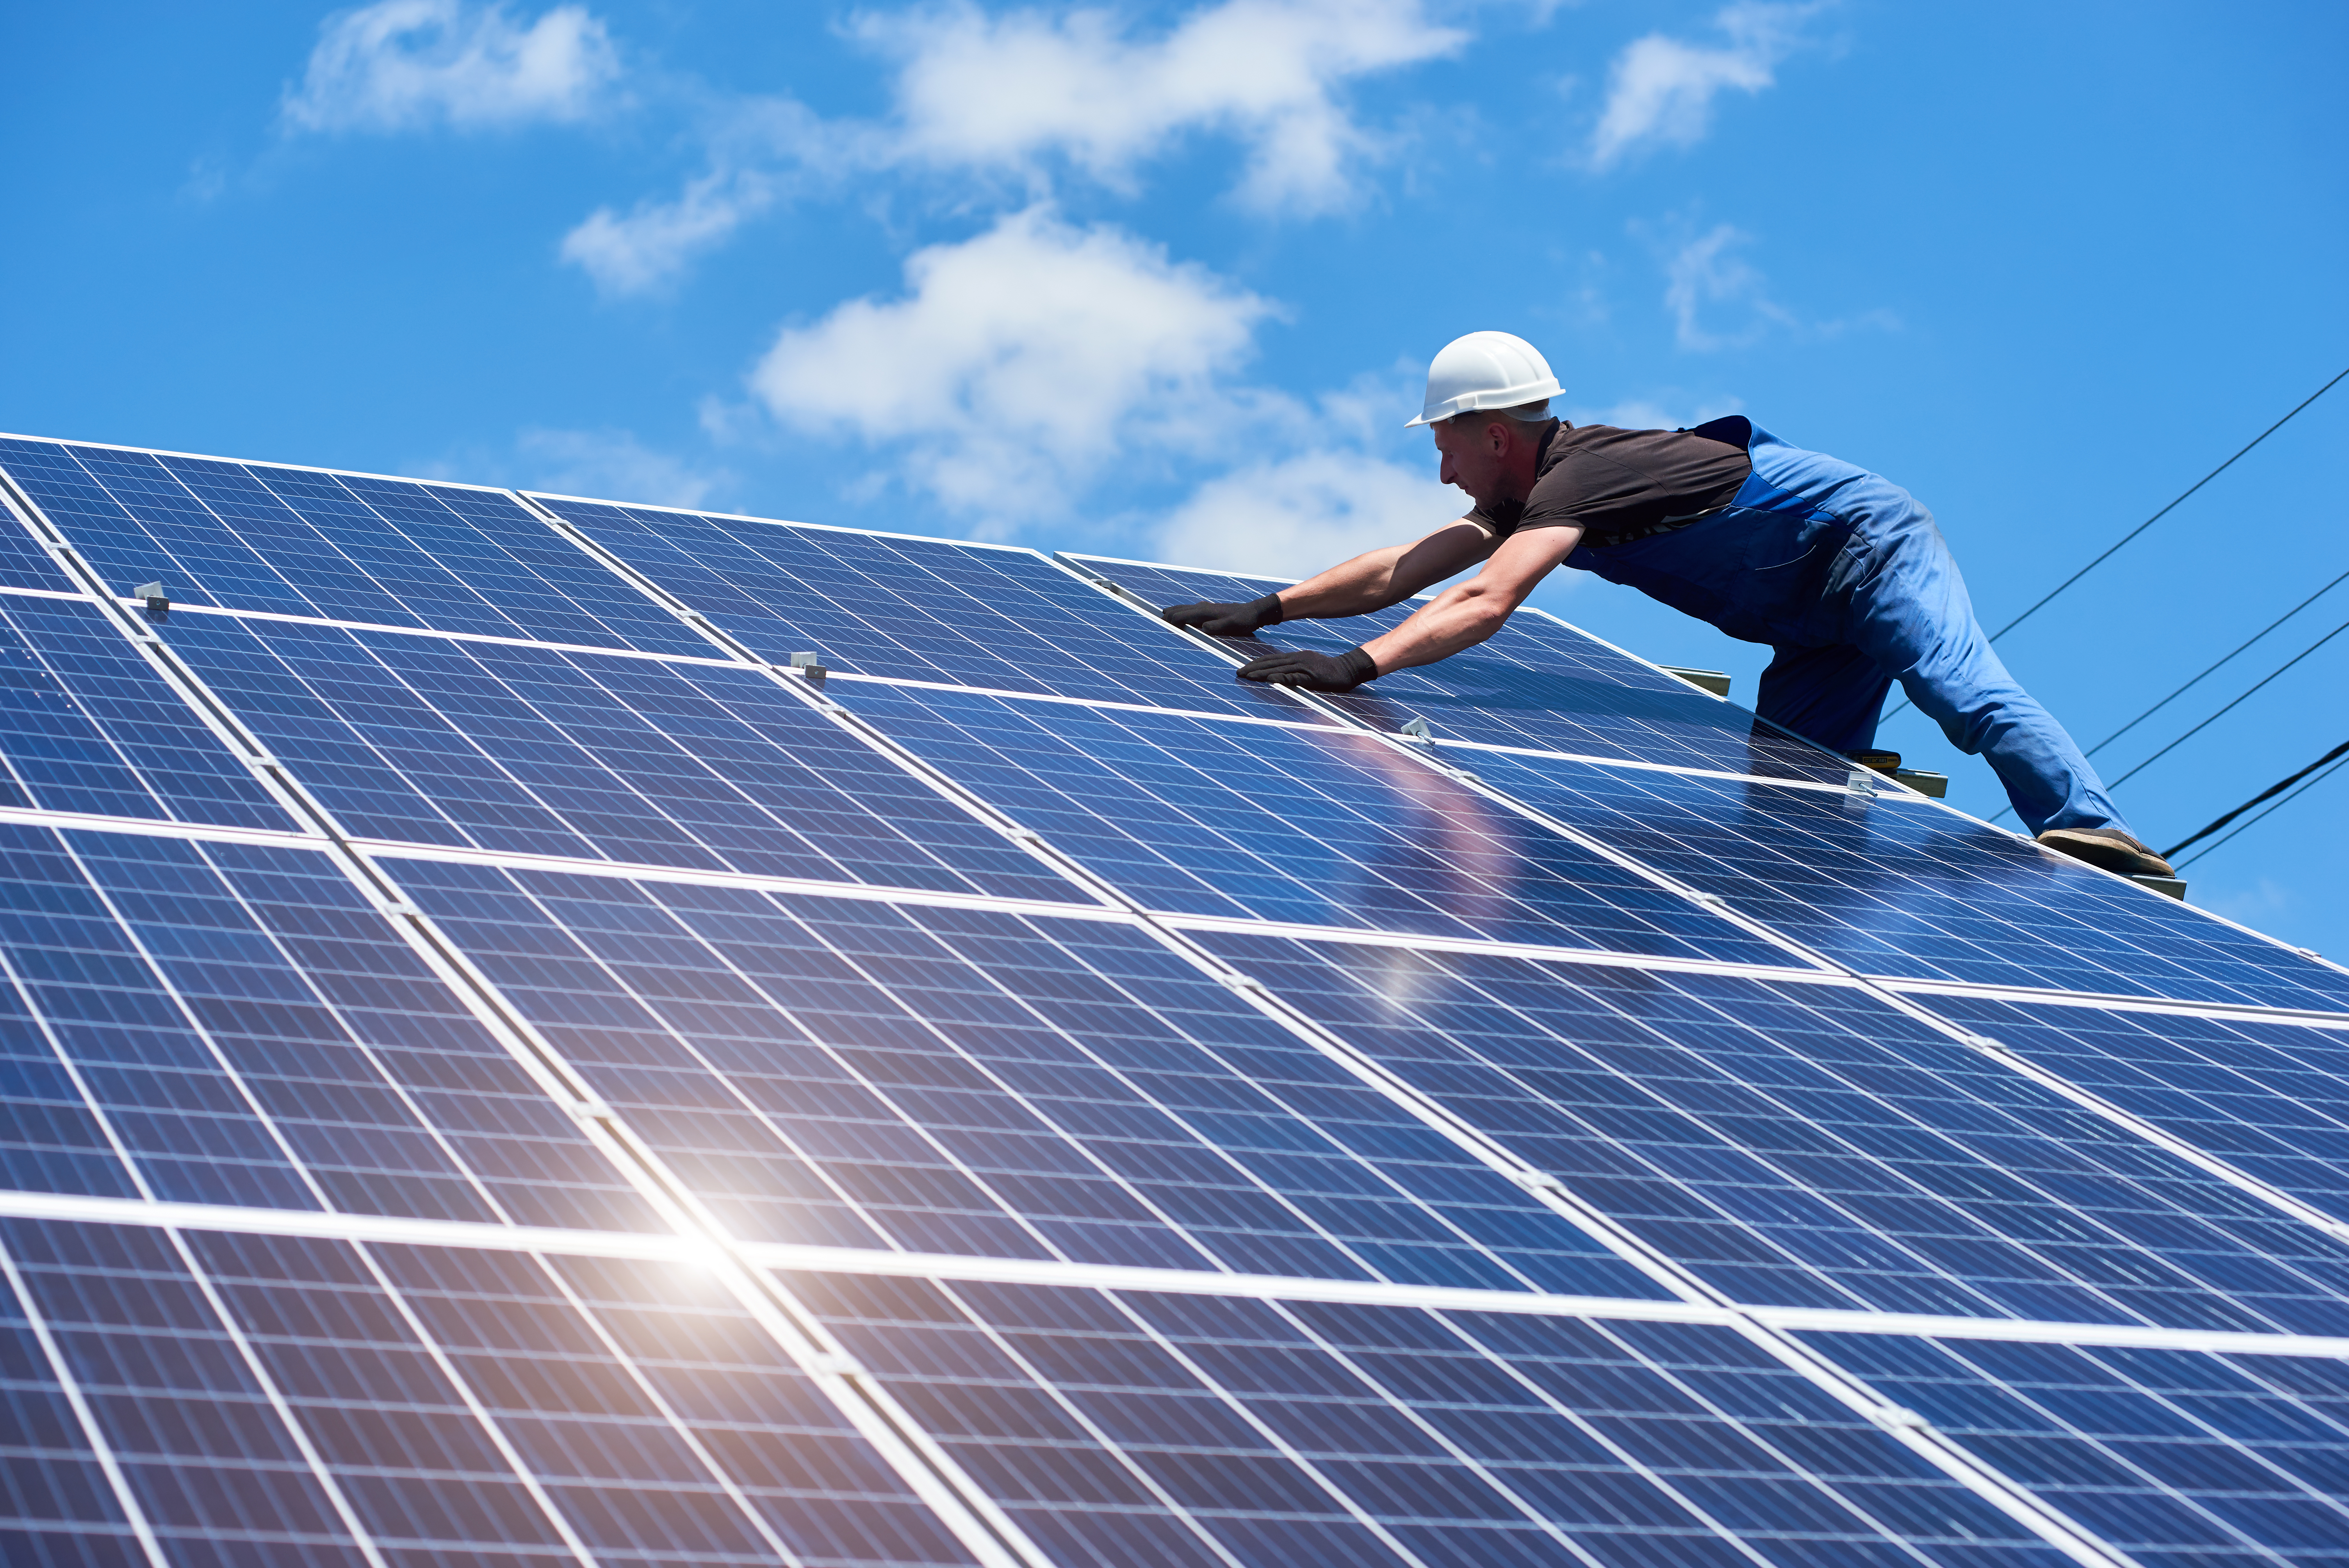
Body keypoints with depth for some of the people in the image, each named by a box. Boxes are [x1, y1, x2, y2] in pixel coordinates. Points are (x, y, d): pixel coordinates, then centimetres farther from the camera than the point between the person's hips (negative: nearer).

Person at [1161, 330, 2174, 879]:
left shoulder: (1576, 477, -22)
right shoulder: (1534, 488, 9)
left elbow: (1484, 605, -38)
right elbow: (1398, 573, 14)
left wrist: (1359, 667, -46)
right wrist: (1267, 611, 8)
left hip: (1869, 550, -13)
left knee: (1961, 696, -34)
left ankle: (2092, 832, -51)